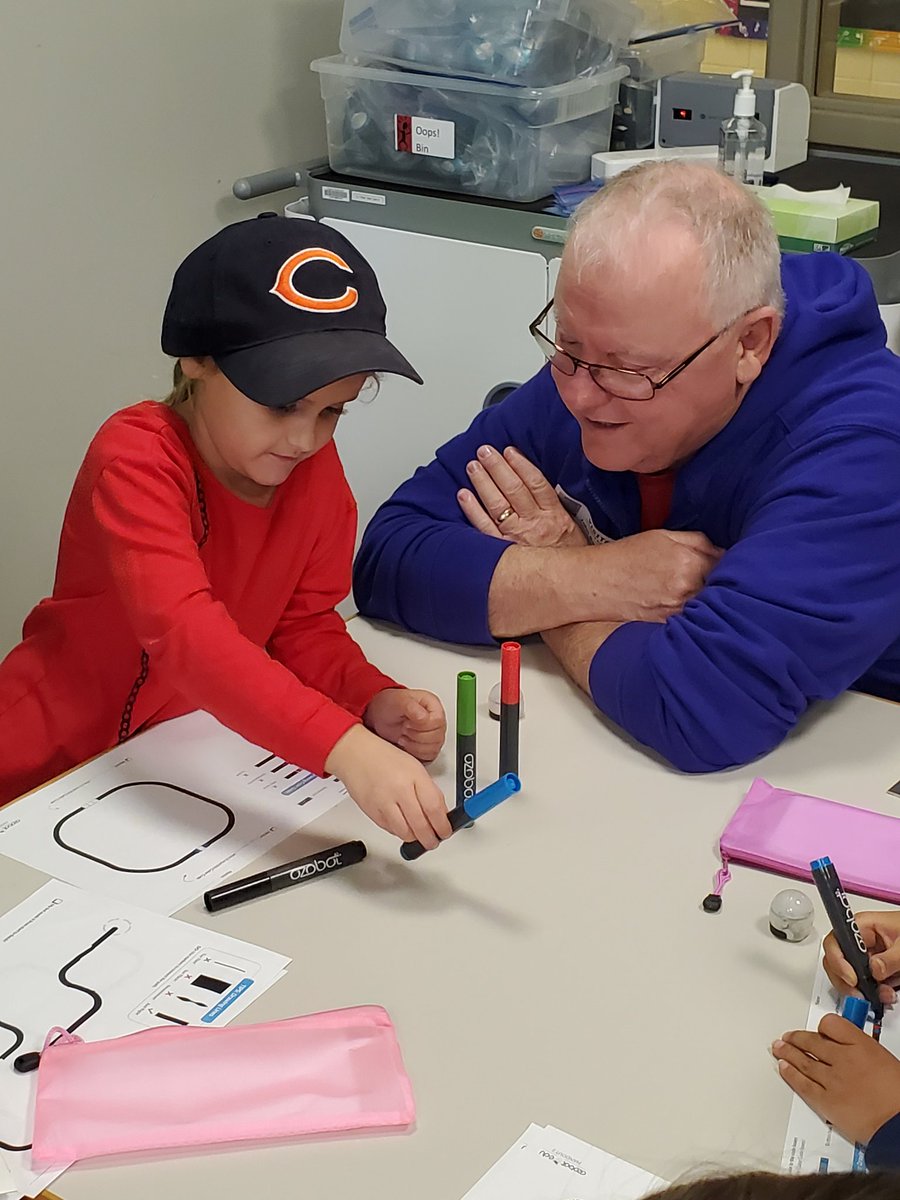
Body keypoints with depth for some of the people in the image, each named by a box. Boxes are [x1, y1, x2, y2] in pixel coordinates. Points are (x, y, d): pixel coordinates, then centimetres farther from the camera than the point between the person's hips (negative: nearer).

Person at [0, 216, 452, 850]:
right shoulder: (136, 459, -23)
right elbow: (184, 632, -37)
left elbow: (304, 624, 1)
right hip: (57, 771, -5)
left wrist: (377, 701, -20)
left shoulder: (317, 467, -4)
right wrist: (345, 748, -48)